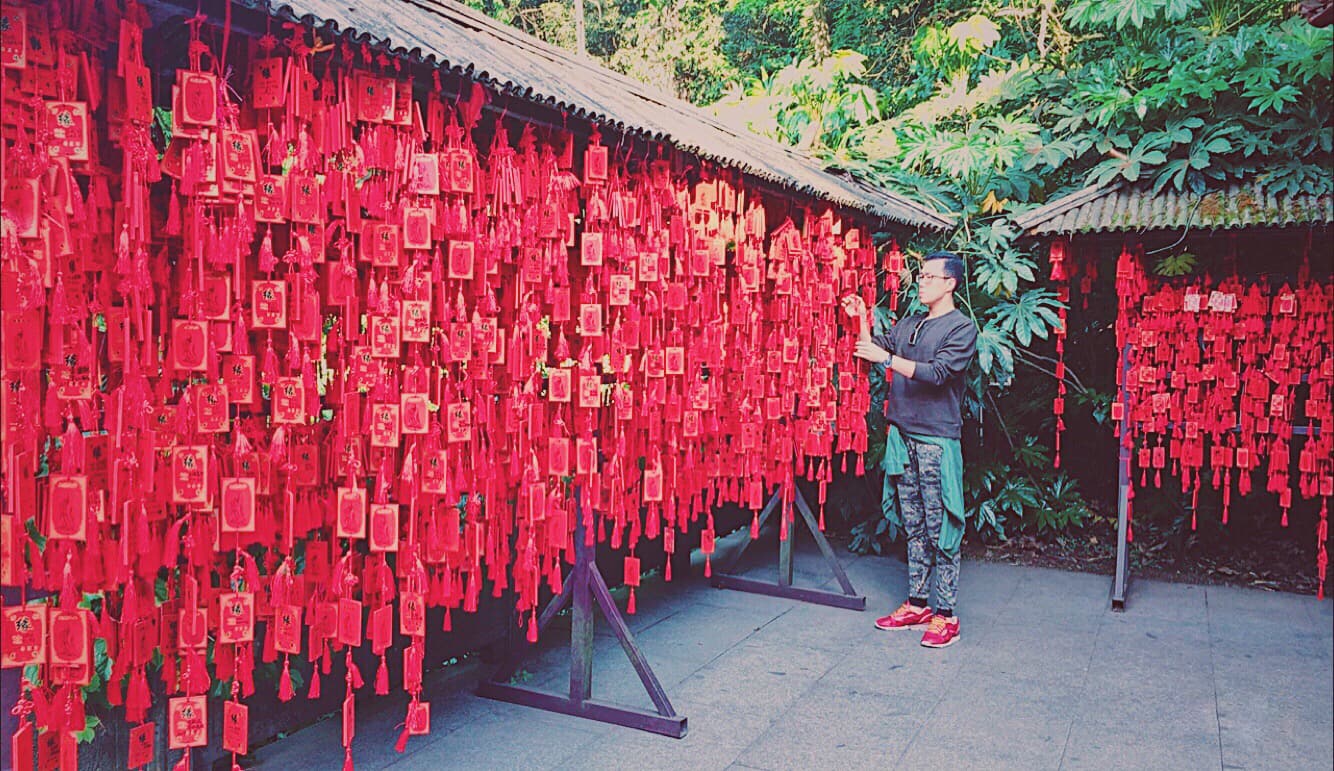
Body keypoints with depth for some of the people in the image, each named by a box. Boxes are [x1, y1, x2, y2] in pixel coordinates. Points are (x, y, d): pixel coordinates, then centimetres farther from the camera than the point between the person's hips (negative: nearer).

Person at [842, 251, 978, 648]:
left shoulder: (962, 327, -5)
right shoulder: (908, 325, 16)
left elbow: (938, 373, -18)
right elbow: (876, 351, 20)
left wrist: (888, 358, -23)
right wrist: (862, 320, 11)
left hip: (937, 439, -7)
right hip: (903, 433, 7)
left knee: (940, 529, -3)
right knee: (914, 526, 12)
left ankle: (945, 615, 4)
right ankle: (917, 605, 20)